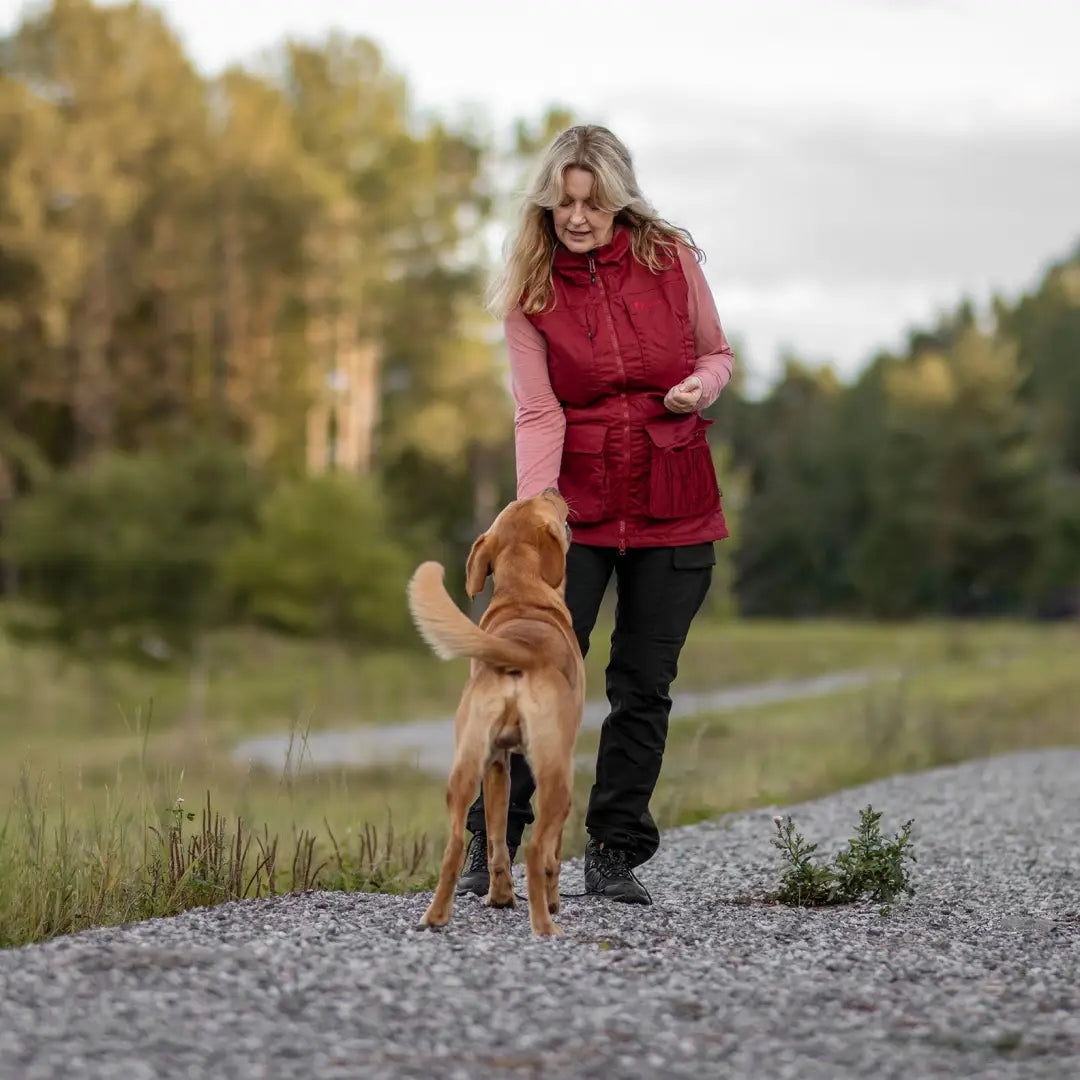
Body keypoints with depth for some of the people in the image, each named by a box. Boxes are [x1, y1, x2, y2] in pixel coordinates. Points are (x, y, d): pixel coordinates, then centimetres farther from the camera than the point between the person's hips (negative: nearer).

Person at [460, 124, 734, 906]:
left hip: (673, 509, 1)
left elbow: (716, 352, 12)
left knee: (645, 685, 4)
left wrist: (702, 385, -11)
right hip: (577, 507, -1)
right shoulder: (527, 290, -3)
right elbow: (537, 412, -10)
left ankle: (615, 855, 13)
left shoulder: (672, 260, -1)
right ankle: (491, 847, 1)